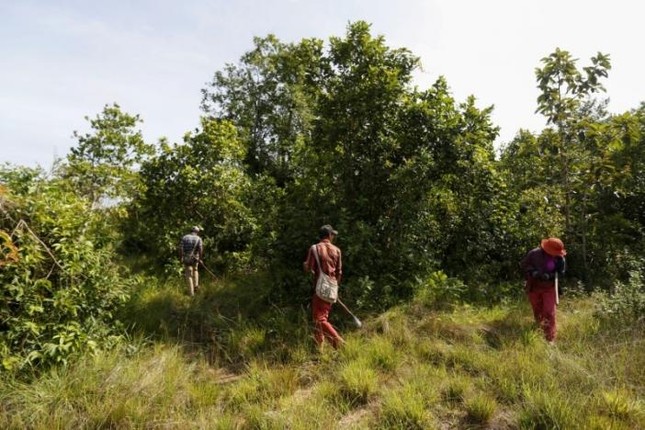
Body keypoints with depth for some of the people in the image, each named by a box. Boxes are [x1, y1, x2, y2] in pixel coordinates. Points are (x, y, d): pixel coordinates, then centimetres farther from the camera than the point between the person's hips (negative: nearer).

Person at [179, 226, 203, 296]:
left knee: (189, 275, 7)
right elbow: (201, 249, -14)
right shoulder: (198, 238, -3)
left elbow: (180, 248, -7)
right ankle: (196, 286, 24)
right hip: (195, 259, 0)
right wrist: (200, 258, -5)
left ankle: (191, 292, 5)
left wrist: (180, 258, 1)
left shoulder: (184, 237, 2)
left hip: (186, 259, 0)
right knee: (195, 270, 29)